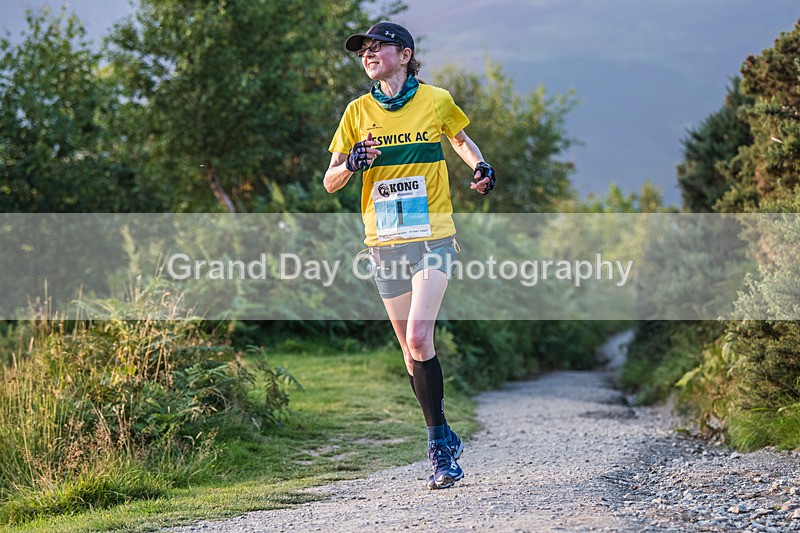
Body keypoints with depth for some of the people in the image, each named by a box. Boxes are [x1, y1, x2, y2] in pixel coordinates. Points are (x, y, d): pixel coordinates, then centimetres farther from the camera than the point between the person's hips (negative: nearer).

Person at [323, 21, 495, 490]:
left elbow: (460, 138, 22)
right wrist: (351, 163, -16)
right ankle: (446, 440, 22)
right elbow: (330, 183, 6)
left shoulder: (436, 101, 0)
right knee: (411, 351, 7)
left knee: (419, 339, -19)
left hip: (433, 236, -3)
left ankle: (439, 444, -9)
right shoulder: (359, 111, 5)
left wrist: (481, 166, 2)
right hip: (385, 241, 3)